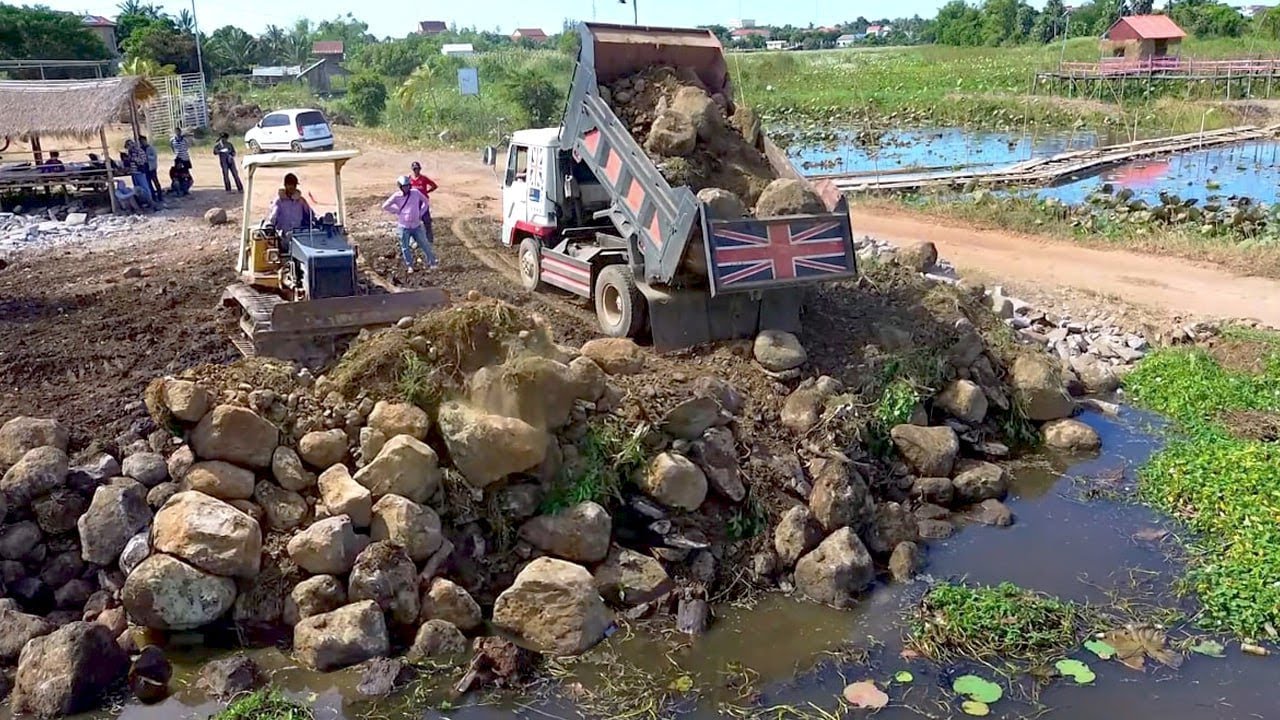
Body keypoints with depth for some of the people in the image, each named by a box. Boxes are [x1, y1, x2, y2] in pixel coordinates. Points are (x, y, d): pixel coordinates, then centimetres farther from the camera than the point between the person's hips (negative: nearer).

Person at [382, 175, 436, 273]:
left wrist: (421, 213, 6)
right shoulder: (396, 196, -8)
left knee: (424, 244, 4)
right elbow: (385, 206, 1)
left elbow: (425, 201, 13)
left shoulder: (416, 192, -4)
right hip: (404, 227, -1)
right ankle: (410, 266, 21)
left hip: (416, 225, 1)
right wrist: (396, 211, -1)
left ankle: (432, 263, 14)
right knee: (405, 248, 7)